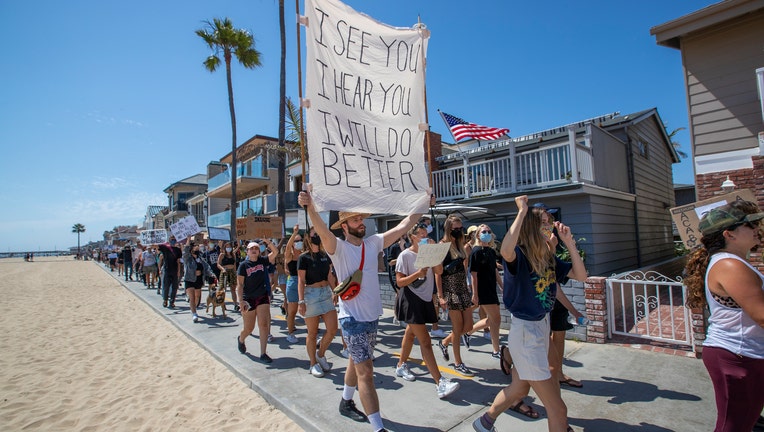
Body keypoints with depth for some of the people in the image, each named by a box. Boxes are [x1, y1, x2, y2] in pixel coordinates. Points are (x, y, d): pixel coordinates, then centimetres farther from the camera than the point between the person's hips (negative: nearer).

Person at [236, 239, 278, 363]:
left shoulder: (262, 260, -1)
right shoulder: (244, 265, -7)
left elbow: (275, 252, -13)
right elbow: (240, 284, -9)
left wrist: (267, 242, -26)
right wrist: (241, 301, -16)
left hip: (263, 297, 2)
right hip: (248, 300, -2)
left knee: (264, 325, -6)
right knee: (249, 328, 10)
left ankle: (263, 354, 2)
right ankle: (241, 339, 45)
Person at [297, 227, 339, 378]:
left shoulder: (325, 256, 9)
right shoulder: (304, 257, -6)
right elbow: (301, 281, -9)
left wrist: (335, 292, 13)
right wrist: (301, 301, -14)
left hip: (326, 293, 5)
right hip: (311, 294, -5)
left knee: (332, 329, 1)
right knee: (313, 333, 5)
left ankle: (320, 354, 26)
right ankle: (313, 364, 23)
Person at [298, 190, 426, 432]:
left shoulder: (373, 243, 2)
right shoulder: (338, 247, -13)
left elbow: (403, 226, 2)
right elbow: (322, 230, -33)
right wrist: (310, 207, -50)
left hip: (373, 317, 6)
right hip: (353, 319, -6)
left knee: (357, 363, 24)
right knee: (366, 372, -5)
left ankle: (346, 403, 46)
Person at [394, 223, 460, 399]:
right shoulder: (405, 255, -10)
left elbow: (439, 270, -6)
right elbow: (399, 281, -11)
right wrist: (417, 274, -25)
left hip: (425, 299, 7)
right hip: (411, 299, -7)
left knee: (411, 334, 21)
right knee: (425, 341, -9)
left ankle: (401, 366, 40)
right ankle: (440, 383, -8)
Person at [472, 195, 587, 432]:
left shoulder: (548, 257, 2)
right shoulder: (518, 256, -20)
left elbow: (580, 275, 4)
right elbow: (505, 249, -45)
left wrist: (569, 242, -3)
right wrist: (522, 212, -36)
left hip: (543, 325, 9)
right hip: (525, 332, -8)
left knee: (518, 388, 26)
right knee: (557, 408, 3)